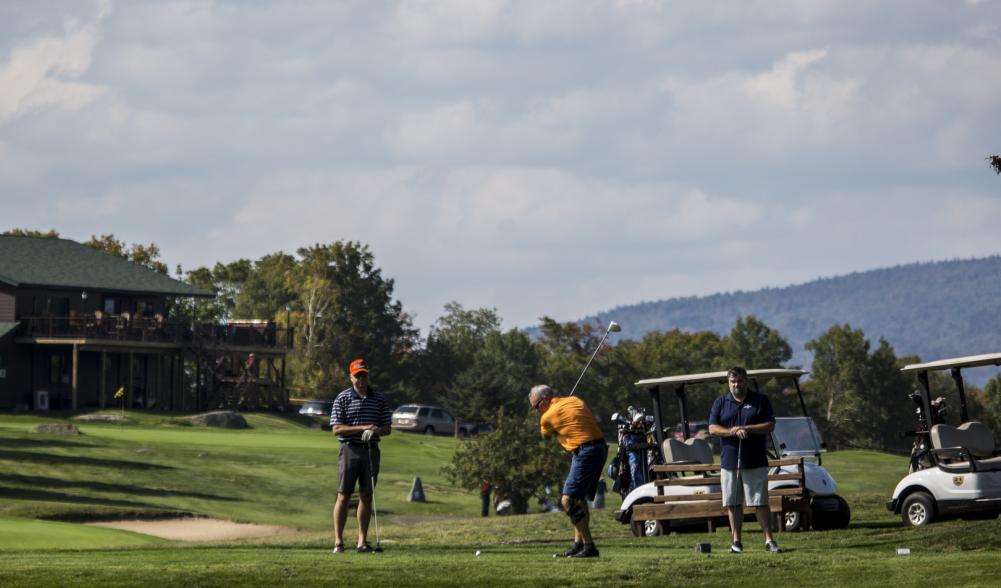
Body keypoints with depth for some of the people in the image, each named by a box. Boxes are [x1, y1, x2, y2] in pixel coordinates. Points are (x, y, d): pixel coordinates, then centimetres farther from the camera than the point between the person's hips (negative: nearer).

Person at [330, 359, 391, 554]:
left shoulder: (380, 399, 8)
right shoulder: (342, 398, -1)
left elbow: (387, 428, 9)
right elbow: (336, 428, -7)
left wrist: (375, 431, -13)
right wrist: (363, 428, -16)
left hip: (371, 450, 3)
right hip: (350, 449, -3)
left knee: (366, 496, 4)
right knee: (343, 496, -4)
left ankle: (362, 541, 8)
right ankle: (338, 541, -1)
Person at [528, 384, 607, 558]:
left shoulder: (548, 417, -5)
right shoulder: (574, 400, 14)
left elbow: (545, 437, 14)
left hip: (585, 452, -9)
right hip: (600, 446, 9)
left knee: (568, 500, -11)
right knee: (579, 500, 15)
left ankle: (588, 546, -15)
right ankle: (579, 544, 16)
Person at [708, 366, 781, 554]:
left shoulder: (761, 401, 5)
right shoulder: (720, 403, 10)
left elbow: (770, 426, -1)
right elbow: (712, 428, 1)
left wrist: (747, 429, -15)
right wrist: (733, 431, -16)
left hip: (756, 462, -2)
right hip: (729, 460, 2)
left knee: (761, 502, -4)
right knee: (733, 503, 4)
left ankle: (769, 540, -3)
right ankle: (736, 541, 10)